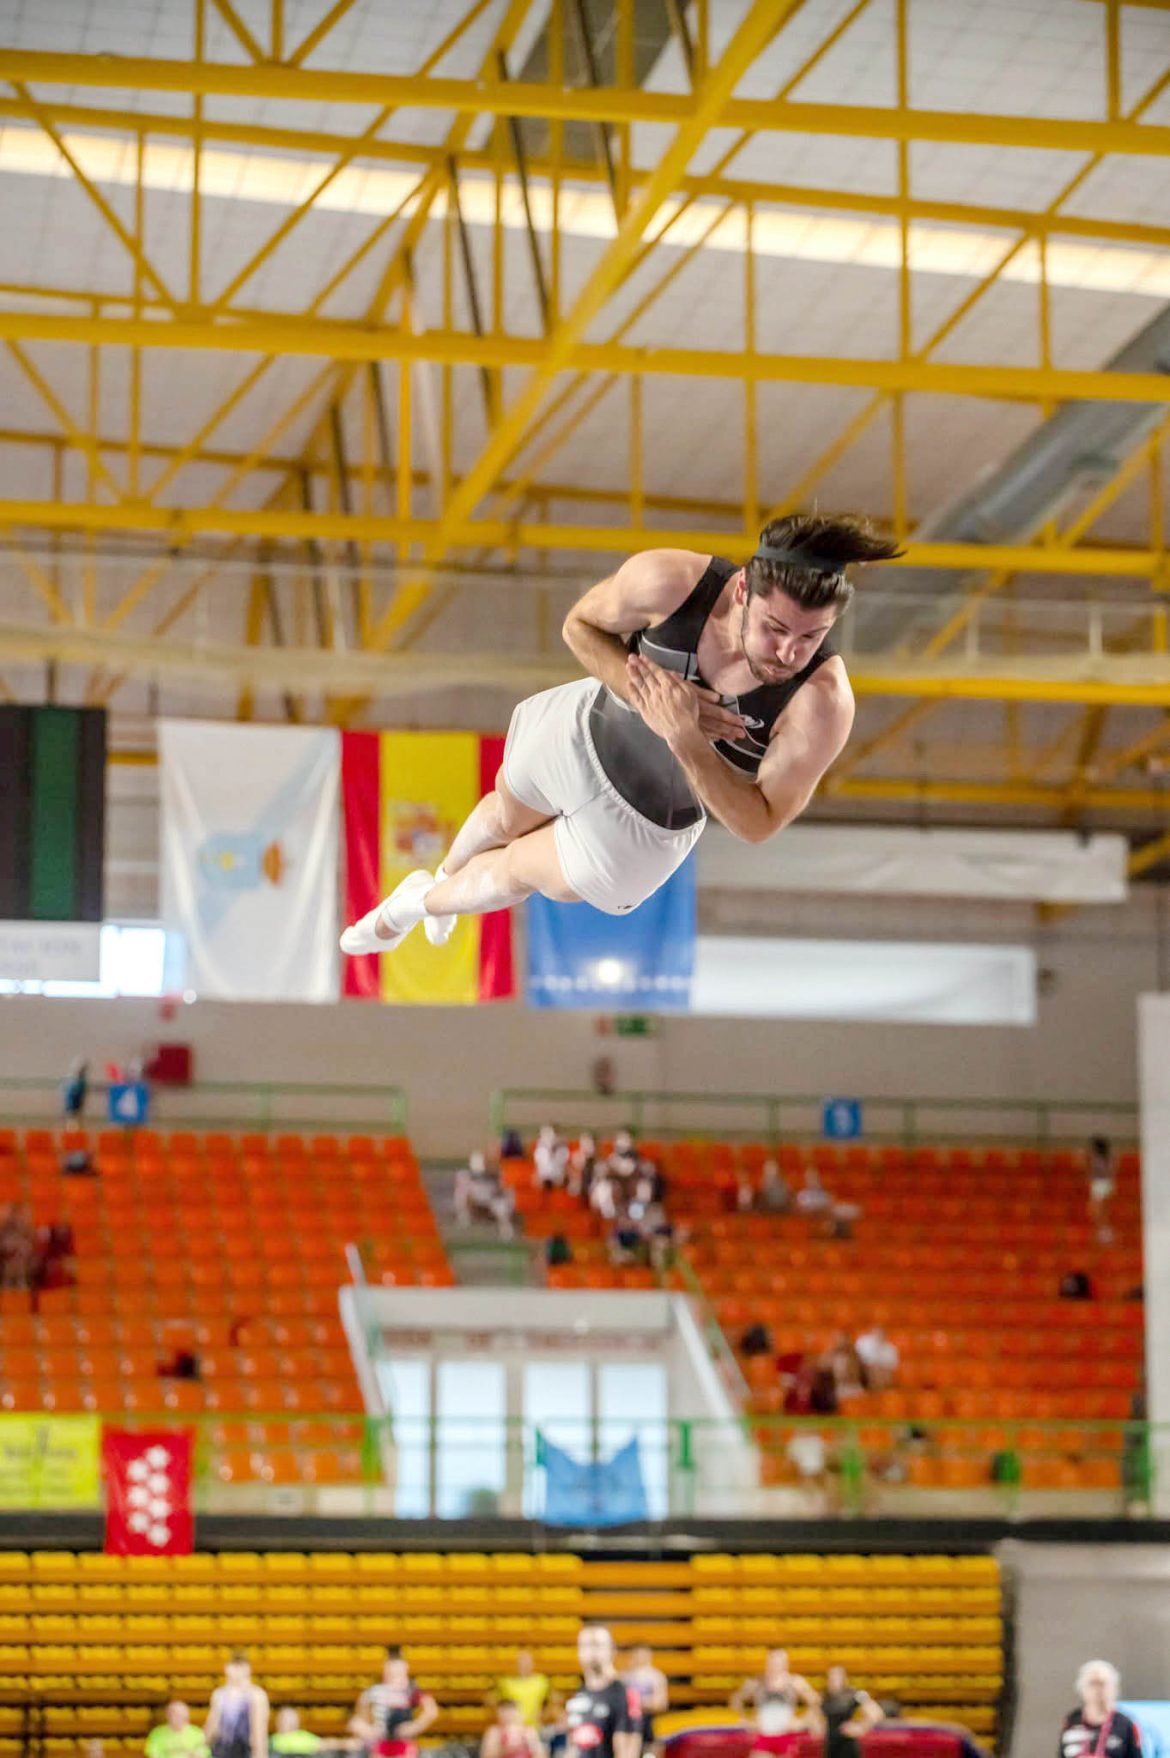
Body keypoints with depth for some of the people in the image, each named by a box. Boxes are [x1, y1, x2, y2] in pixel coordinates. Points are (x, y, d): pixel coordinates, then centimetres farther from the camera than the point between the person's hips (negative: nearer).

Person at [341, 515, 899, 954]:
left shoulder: (822, 702, -40)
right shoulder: (669, 581, -36)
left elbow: (758, 824, -30)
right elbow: (581, 624, -15)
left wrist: (684, 739, -44)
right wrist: (641, 691, -34)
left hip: (644, 823, -1)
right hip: (584, 733, 1)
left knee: (515, 875, 23)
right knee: (503, 818, 32)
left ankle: (422, 902, 58)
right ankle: (446, 875, 69)